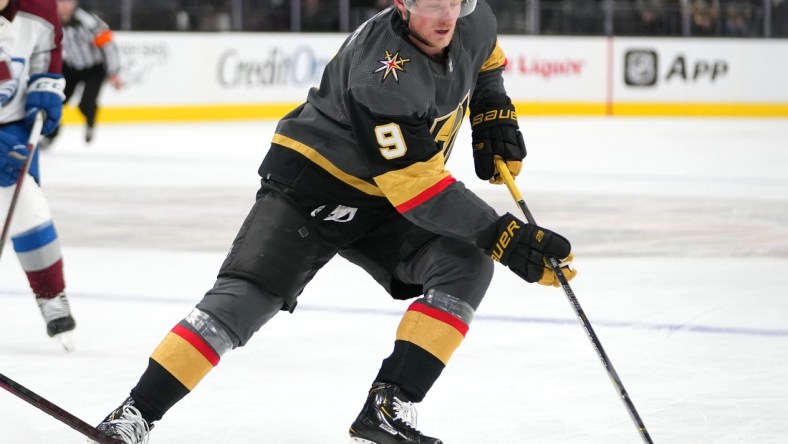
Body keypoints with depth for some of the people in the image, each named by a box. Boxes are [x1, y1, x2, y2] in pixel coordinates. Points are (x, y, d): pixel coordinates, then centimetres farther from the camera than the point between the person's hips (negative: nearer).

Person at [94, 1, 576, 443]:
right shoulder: (384, 75, -33)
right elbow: (416, 186, -33)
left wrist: (494, 114, 5)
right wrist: (501, 235, -34)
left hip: (378, 199, 7)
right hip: (311, 179, -7)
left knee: (466, 267, -14)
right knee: (245, 297, -19)